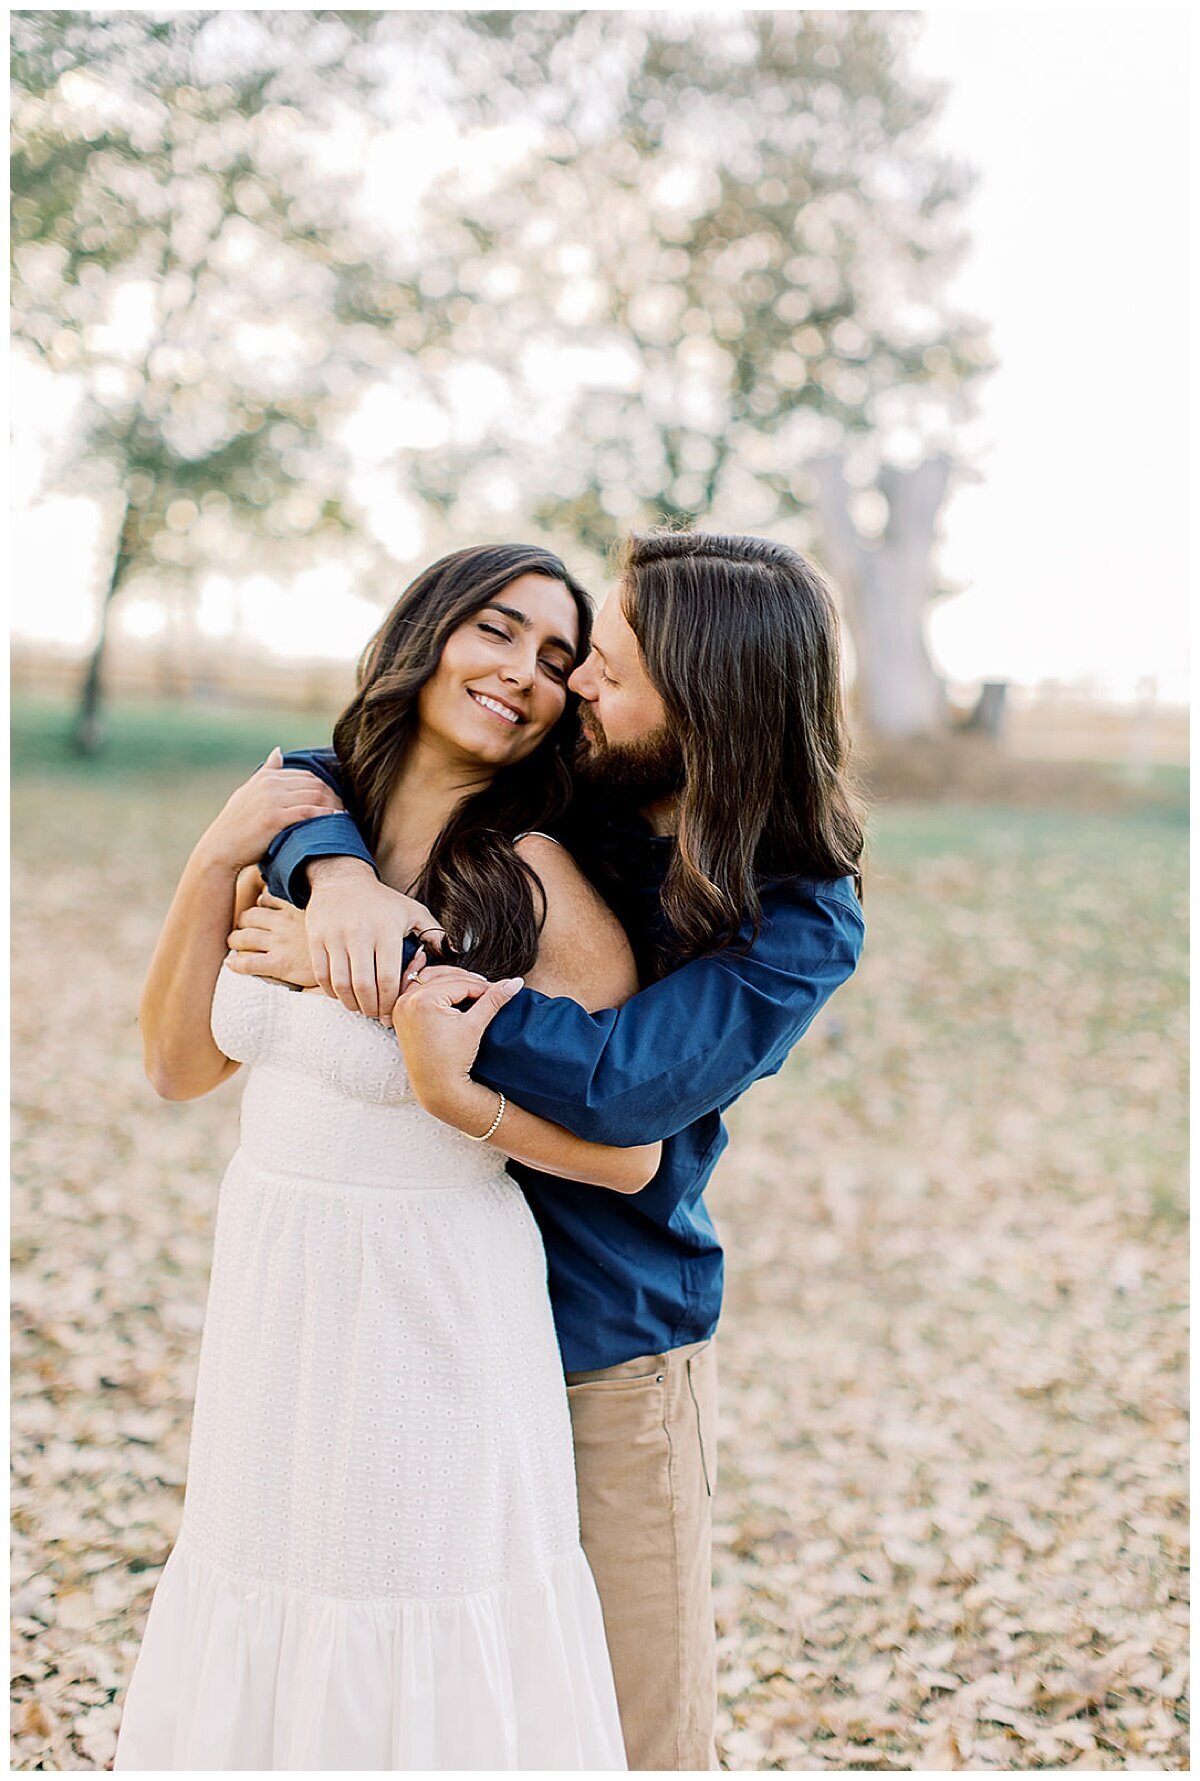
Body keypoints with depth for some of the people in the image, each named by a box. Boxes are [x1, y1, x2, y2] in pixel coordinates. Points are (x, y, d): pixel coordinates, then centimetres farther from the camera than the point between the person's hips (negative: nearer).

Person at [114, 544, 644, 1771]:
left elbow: (626, 1155, -11)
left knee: (430, 1681, 11)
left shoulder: (535, 883, -14)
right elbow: (179, 1067, 4)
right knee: (257, 1667, 21)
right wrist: (214, 866, -5)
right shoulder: (304, 835, 1)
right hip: (271, 1309, 5)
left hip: (432, 1319, -5)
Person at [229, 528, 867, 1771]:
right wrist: (337, 873, -21)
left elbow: (630, 1084, -28)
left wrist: (394, 976, -26)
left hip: (611, 1344, -4)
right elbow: (318, 776, 3)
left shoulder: (800, 922, -15)